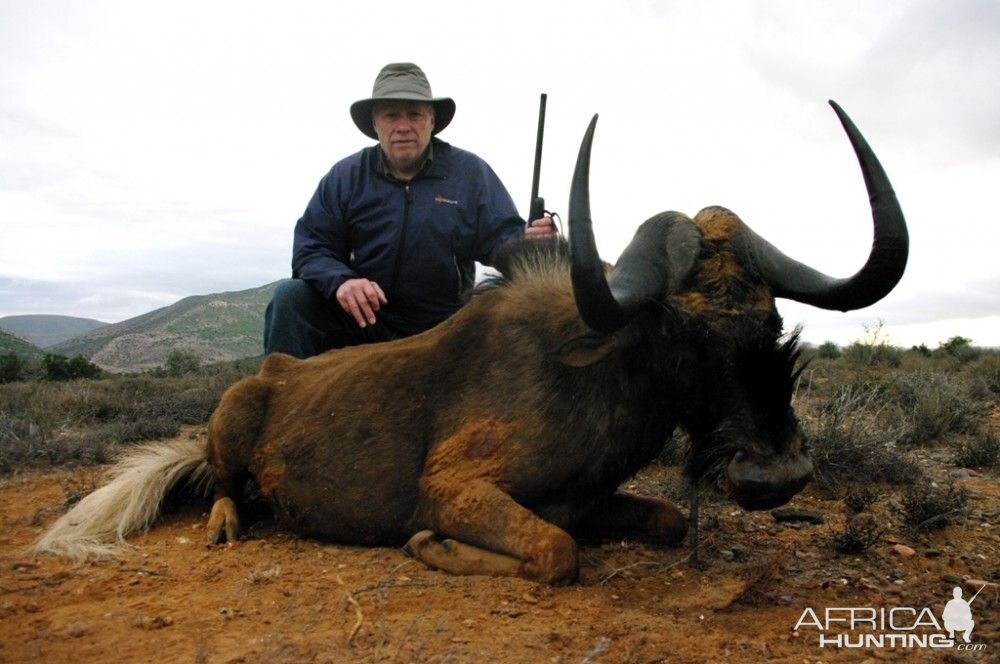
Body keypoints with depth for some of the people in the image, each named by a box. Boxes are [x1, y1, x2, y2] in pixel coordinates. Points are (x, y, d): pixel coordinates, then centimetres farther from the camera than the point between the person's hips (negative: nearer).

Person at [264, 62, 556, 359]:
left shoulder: (471, 173, -2)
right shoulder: (345, 176, 0)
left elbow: (501, 237, -7)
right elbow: (311, 246, -5)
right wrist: (340, 280, -27)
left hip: (440, 330, 0)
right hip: (360, 319, 0)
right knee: (291, 297, -20)